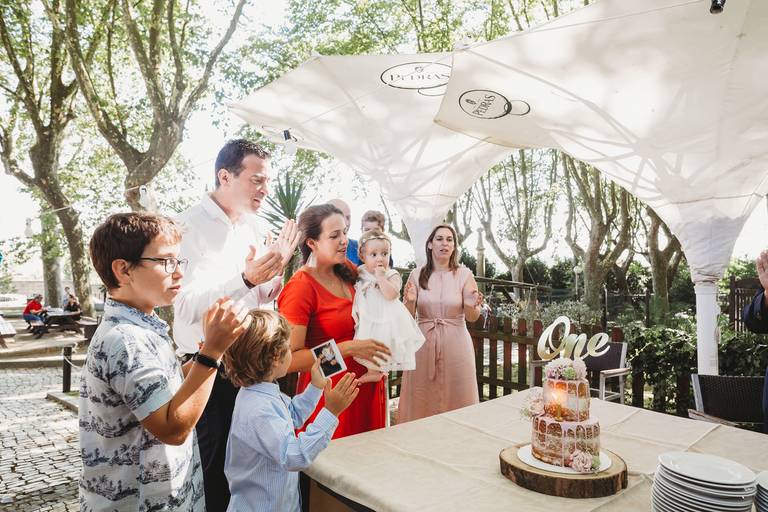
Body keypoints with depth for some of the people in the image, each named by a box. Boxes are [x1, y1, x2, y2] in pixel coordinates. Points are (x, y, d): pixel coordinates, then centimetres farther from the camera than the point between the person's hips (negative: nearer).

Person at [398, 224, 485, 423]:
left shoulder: (464, 274, -2)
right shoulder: (417, 274, 1)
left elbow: (472, 318, 1)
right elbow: (408, 316, 3)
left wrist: (471, 306, -20)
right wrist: (410, 301, -17)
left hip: (455, 344, -1)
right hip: (424, 343, 1)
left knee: (456, 400, 7)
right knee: (422, 401, 8)